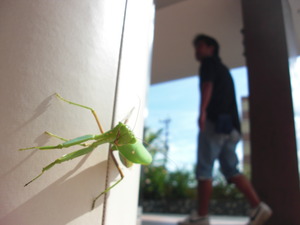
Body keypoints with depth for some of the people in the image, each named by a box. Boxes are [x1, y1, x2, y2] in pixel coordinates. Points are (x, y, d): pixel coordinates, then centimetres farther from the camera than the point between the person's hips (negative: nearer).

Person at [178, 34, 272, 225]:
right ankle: (258, 207, -4)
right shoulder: (224, 69, 32)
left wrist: (202, 110, -27)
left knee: (204, 168, -7)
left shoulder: (209, 63, 7)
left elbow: (207, 85, -13)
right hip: (230, 125, 9)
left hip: (215, 121, -8)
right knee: (230, 169, 6)